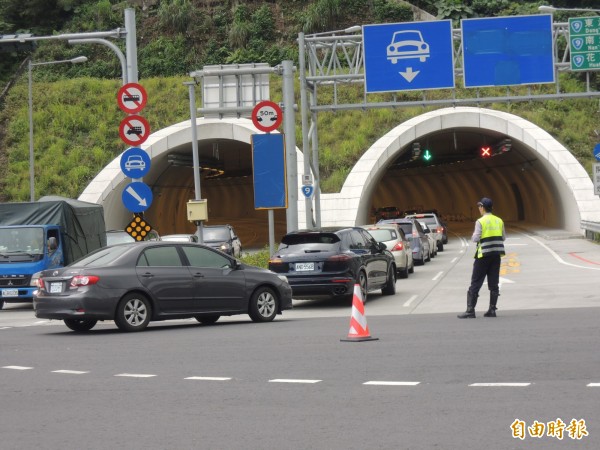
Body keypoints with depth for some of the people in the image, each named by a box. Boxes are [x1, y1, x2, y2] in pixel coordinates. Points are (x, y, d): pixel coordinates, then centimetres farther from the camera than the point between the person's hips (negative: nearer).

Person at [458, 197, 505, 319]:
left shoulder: (480, 221, -10)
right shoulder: (499, 221, 6)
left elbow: (476, 239, -13)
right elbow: (503, 237, 8)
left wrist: (473, 236, 8)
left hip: (484, 255, -5)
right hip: (496, 254, 5)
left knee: (475, 283, -1)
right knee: (494, 283, 9)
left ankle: (470, 311, -4)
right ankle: (492, 309, 8)